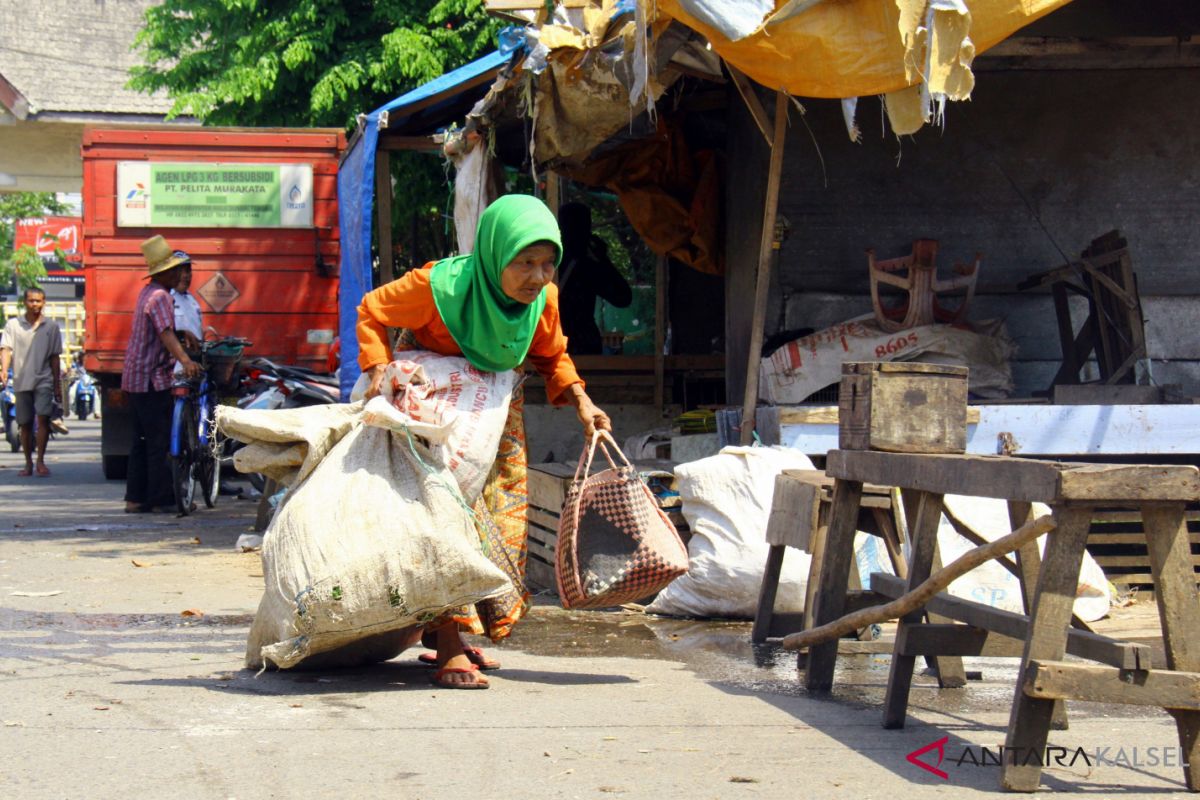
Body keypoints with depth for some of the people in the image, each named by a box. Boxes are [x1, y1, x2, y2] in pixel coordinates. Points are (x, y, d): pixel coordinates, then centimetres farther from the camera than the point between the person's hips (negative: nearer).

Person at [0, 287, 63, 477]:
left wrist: (57, 384, 8)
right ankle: (28, 463, 19)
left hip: (43, 380, -1)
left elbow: (54, 357, 9)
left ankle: (40, 461, -10)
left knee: (43, 417, -15)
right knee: (25, 424, 7)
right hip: (21, 381, 1)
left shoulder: (51, 326, 5)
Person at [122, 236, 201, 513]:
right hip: (152, 378, -10)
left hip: (135, 377, 10)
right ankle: (162, 498, -6)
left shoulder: (147, 292, 15)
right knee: (160, 441, -7)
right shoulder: (160, 296, -16)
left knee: (142, 441, 12)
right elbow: (166, 334, -30)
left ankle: (135, 498, 13)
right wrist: (185, 361, -42)